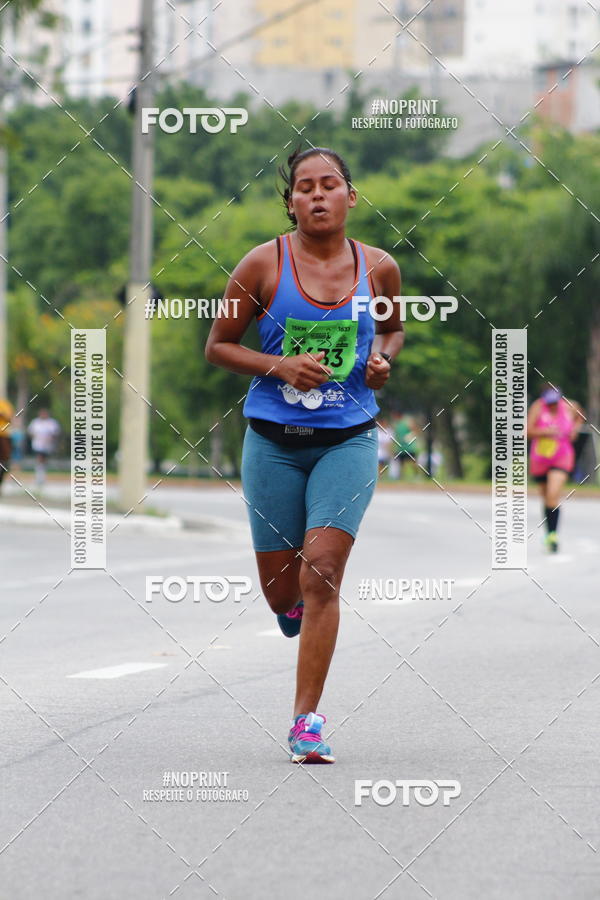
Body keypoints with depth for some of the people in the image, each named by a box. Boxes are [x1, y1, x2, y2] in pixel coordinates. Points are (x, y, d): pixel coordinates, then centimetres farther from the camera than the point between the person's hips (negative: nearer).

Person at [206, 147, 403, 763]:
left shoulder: (378, 268, 2)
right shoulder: (264, 264, -5)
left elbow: (393, 327, 22)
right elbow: (217, 346, 2)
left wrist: (383, 356, -1)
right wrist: (280, 366, -13)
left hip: (348, 440, 0)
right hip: (274, 441, 0)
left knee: (320, 573, -15)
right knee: (281, 590, 5)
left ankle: (306, 720, -8)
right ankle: (299, 602, 45)